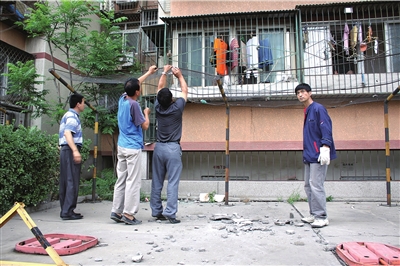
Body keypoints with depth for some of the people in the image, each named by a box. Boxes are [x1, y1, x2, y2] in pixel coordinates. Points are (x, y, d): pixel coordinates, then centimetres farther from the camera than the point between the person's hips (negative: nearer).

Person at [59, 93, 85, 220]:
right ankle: (68, 212, -6)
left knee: (65, 182, 11)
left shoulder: (67, 115, 21)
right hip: (70, 150, -10)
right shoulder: (72, 116, -10)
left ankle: (65, 210, 17)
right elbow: (67, 133, -24)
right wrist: (75, 150, -32)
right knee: (72, 181, -8)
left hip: (65, 150, 10)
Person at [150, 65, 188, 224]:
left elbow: (160, 88, 17)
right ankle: (170, 213, -6)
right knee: (173, 182, -4)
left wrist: (164, 73, 27)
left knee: (157, 182, 9)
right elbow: (185, 91, 9)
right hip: (173, 149, -4)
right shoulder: (177, 108, -8)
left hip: (159, 148, 5)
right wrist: (180, 76, 21)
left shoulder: (158, 108, 1)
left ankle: (156, 211, 16)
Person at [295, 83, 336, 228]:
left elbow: (326, 128, -17)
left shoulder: (318, 109, -8)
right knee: (308, 185, 11)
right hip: (309, 156, 10)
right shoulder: (306, 111, 18)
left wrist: (325, 148, -27)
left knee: (316, 185, -10)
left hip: (318, 156, -9)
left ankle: (322, 217, -1)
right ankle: (314, 215, 20)